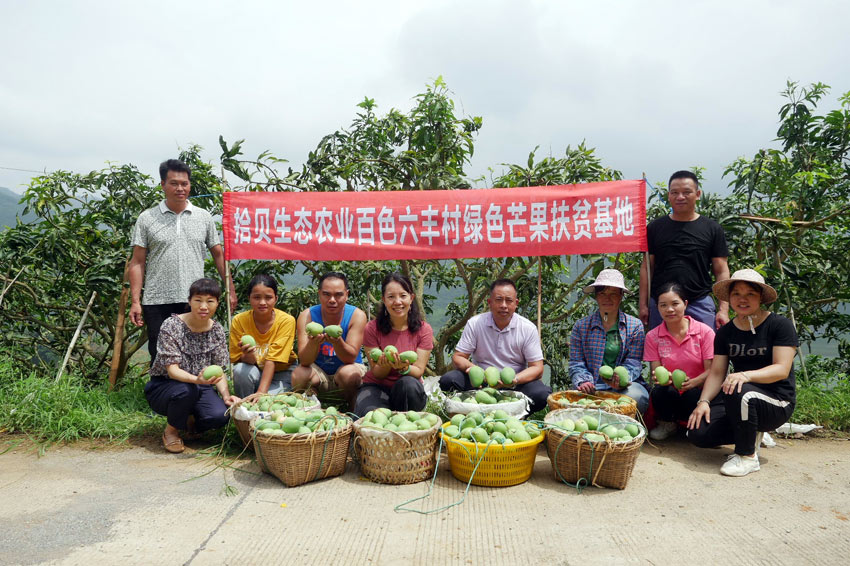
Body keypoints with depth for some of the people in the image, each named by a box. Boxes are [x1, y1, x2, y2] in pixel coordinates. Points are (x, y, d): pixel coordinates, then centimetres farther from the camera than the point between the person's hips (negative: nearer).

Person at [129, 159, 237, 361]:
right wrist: (135, 301, -5)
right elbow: (138, 262, 2)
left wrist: (230, 290, 4)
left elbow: (218, 255, 11)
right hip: (158, 302, -1)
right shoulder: (146, 219, 3)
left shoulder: (204, 217, 8)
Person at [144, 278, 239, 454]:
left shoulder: (217, 331, -1)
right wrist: (196, 379, -43)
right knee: (187, 390, -39)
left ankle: (189, 421, 10)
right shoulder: (171, 326, -16)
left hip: (200, 386, 3)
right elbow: (172, 370, -23)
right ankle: (171, 430, -6)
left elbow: (219, 371, 2)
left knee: (220, 415, -27)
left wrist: (226, 395, -18)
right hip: (163, 386, -3)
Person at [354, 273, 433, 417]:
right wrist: (385, 365, -30)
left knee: (409, 384, -36)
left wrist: (404, 368, -34)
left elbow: (419, 371, -10)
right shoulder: (372, 328, -8)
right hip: (377, 386, -2)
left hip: (408, 390, 2)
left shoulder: (424, 329, -6)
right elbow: (377, 374, -5)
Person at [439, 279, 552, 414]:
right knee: (448, 380, -26)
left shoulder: (528, 328, -5)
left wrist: (515, 380, -27)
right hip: (481, 381, 0)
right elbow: (458, 357, -2)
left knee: (542, 394, -30)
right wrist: (470, 367, -27)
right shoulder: (475, 324, -5)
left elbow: (537, 368, -6)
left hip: (516, 383, 0)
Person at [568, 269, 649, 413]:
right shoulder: (581, 326, 8)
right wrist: (584, 381, -17)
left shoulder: (635, 326, 7)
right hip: (593, 387, -1)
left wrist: (622, 378, -23)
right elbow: (576, 363, 5)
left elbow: (634, 362, -1)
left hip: (624, 385, 1)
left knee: (635, 396, -34)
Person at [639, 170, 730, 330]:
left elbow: (721, 271, 4)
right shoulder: (655, 227, 9)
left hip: (699, 303, -1)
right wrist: (643, 305, 2)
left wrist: (723, 309, -5)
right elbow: (647, 267, 9)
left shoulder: (712, 229, 7)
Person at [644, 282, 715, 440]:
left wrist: (693, 382, -30)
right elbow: (654, 372, -2)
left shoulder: (704, 332, -5)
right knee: (661, 391, -33)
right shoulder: (652, 336, 1)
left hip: (696, 391, -1)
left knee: (692, 396, -36)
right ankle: (667, 423, 2)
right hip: (670, 394, 1)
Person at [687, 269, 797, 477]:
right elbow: (716, 373, 4)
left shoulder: (780, 325, -7)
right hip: (738, 401, 5)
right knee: (698, 432, -18)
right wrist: (704, 401, -13)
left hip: (777, 401, -5)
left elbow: (782, 370, -16)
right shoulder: (726, 332, 8)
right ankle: (751, 434, 10)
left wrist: (746, 375, -34)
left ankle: (747, 455, -15)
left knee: (740, 393, -39)